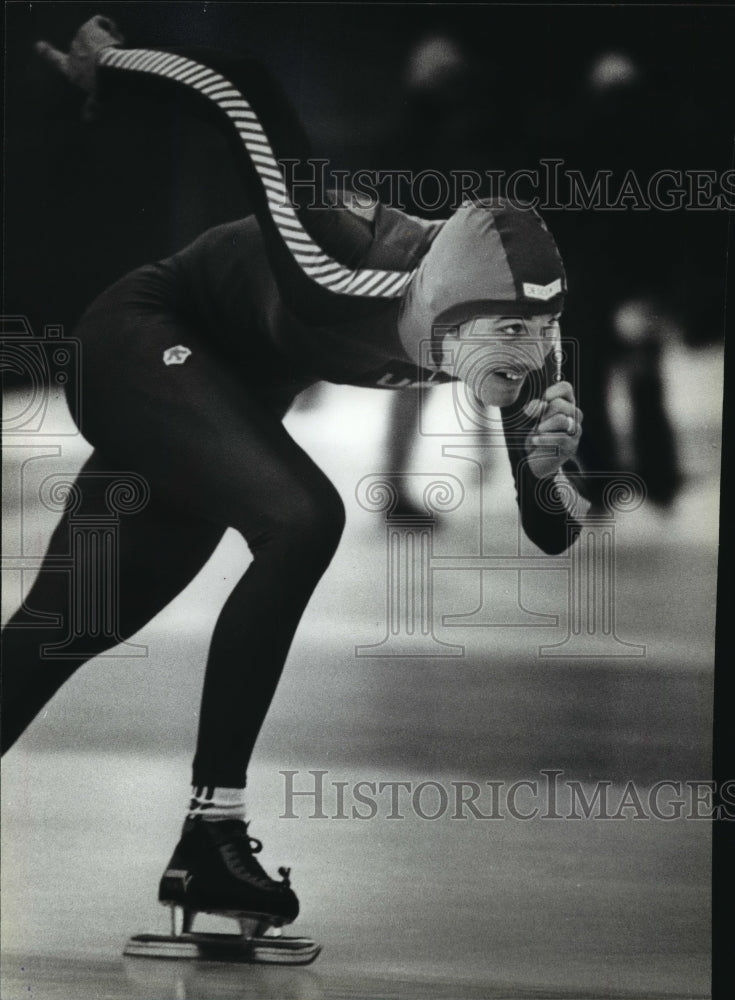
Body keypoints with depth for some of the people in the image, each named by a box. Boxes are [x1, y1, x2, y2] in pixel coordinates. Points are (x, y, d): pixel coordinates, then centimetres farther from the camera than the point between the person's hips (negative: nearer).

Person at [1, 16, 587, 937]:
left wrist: (546, 465, -32)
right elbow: (243, 93, -36)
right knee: (300, 519, -29)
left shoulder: (516, 348, -20)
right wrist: (109, 68, -21)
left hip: (223, 394, 7)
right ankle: (210, 834, -25)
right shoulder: (345, 283, -39)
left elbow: (548, 533, -10)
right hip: (140, 342, -7)